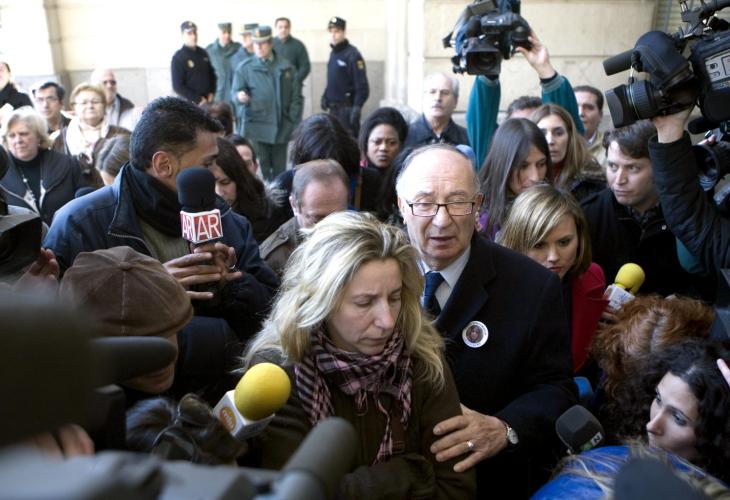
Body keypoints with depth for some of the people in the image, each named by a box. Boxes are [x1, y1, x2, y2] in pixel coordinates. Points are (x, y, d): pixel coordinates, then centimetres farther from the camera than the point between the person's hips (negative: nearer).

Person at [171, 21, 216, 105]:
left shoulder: (203, 53, 9)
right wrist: (198, 100, -13)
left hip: (208, 101, 5)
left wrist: (212, 93, 3)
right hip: (191, 104, -5)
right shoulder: (178, 57, -7)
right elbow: (177, 86, -11)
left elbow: (212, 74, 19)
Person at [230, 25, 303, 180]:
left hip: (281, 128, 2)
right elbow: (235, 91, 1)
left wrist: (293, 120, 1)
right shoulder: (244, 68, 4)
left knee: (280, 170, 10)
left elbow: (296, 96, 9)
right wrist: (240, 96, -23)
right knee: (259, 170, -5)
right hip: (255, 128, -2)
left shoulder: (286, 67, 8)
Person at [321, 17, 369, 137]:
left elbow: (362, 86, -18)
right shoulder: (333, 53, 13)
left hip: (347, 108, -9)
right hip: (333, 108, 9)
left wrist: (357, 107, -23)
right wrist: (325, 96, 13)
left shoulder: (352, 55, -13)